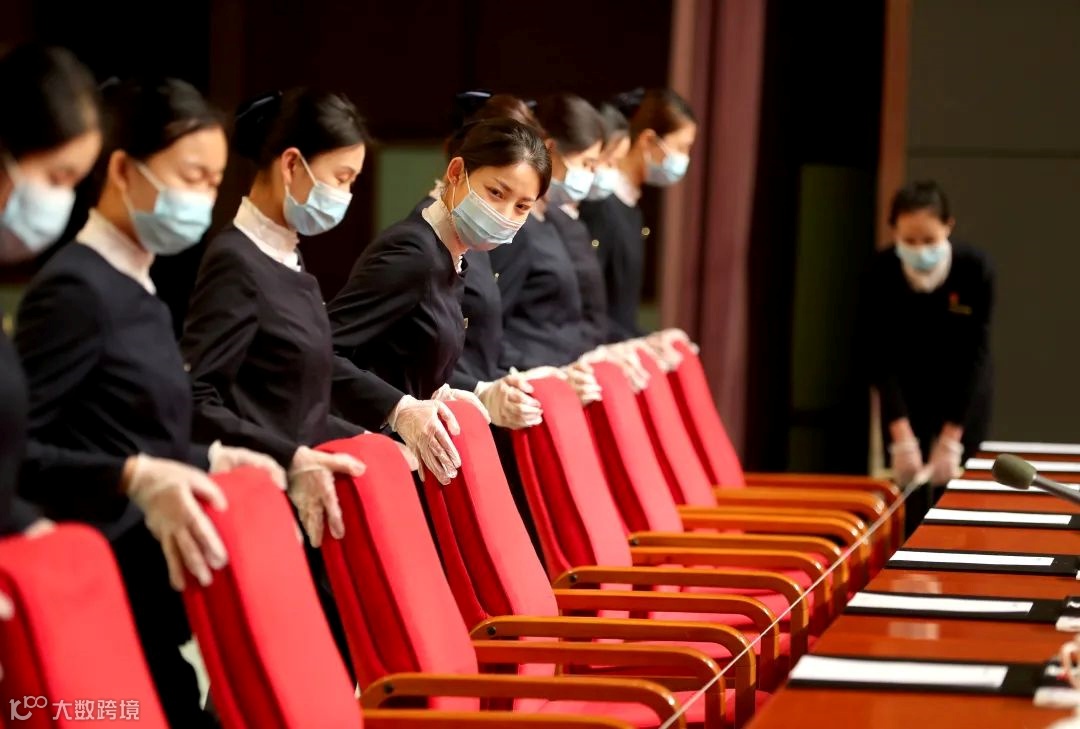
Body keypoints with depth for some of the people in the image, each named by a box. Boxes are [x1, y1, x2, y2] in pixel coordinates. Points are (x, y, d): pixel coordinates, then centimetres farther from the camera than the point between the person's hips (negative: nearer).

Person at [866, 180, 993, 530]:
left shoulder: (975, 269, -25)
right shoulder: (882, 272, -23)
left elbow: (974, 356, -23)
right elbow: (882, 358, -20)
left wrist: (950, 441, -26)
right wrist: (901, 437, -28)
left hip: (963, 392, -1)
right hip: (905, 392, 1)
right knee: (913, 500, 0)